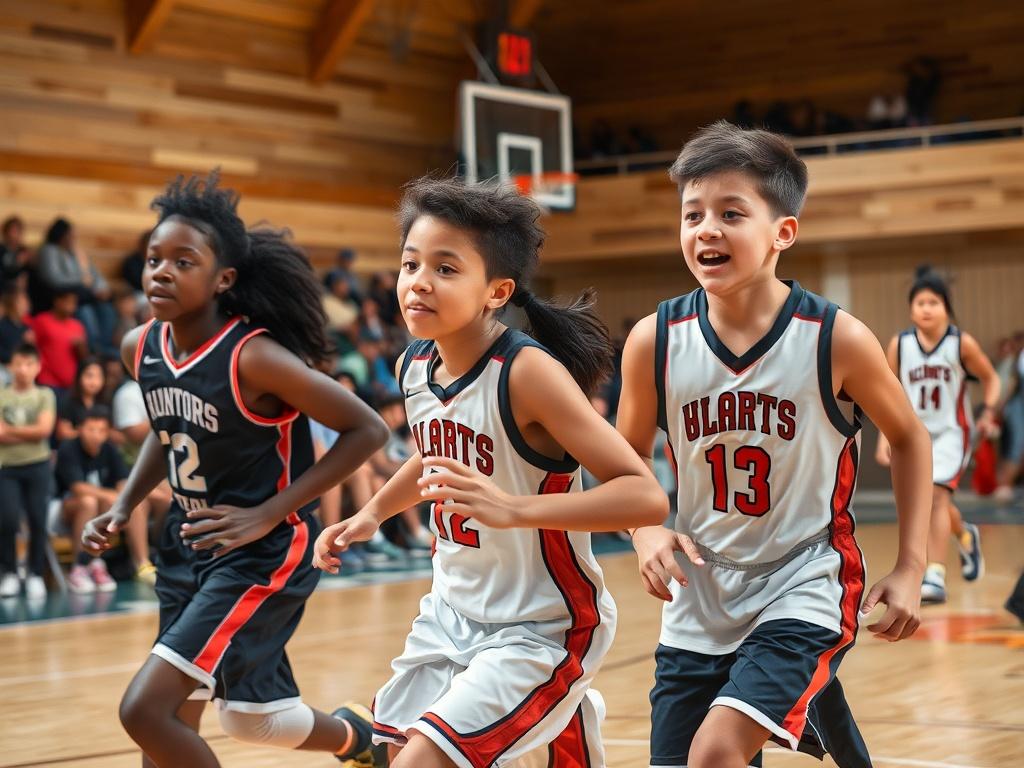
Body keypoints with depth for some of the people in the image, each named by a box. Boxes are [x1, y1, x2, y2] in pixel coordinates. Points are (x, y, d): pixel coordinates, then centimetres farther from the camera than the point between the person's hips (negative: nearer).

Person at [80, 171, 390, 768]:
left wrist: (268, 514, -20)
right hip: (188, 545, 7)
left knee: (146, 710, -16)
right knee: (253, 719, 20)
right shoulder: (140, 349, -3)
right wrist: (126, 506, 3)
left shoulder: (255, 357, -24)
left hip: (264, 551, -7)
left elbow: (368, 430, -18)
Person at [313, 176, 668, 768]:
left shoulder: (527, 374, -24)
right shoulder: (415, 367, -2)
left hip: (540, 630, -8)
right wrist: (372, 514, 10)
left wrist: (513, 509, -40)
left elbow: (646, 498, -31)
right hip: (454, 613, 8)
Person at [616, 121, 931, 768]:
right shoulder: (655, 341, -9)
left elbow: (909, 437, 4)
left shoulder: (837, 340, -14)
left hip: (804, 587, -4)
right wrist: (647, 532, -12)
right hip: (700, 598, 4)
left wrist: (911, 567, 0)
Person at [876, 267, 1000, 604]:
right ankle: (966, 536, 52)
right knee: (937, 502, 19)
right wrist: (885, 436, -2)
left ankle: (935, 576, -21)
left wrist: (988, 412, -13)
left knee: (935, 494, -22)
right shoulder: (899, 345, -7)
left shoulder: (962, 343, -12)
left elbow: (990, 378, 3)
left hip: (950, 432, -4)